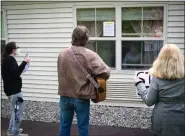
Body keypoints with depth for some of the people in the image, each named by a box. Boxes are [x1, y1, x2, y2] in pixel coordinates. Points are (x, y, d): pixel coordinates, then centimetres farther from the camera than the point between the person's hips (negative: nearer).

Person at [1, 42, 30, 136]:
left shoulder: (6, 59, 14)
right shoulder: (10, 59, -15)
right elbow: (15, 73, -27)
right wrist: (24, 62, -25)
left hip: (10, 89, 10)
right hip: (14, 90, -10)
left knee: (15, 110, 20)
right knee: (18, 111, -4)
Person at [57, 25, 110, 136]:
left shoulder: (62, 54, 1)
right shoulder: (90, 55, -14)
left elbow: (61, 74, 10)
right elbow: (105, 73, -20)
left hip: (65, 96, 4)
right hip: (81, 98, -4)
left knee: (65, 126, 15)